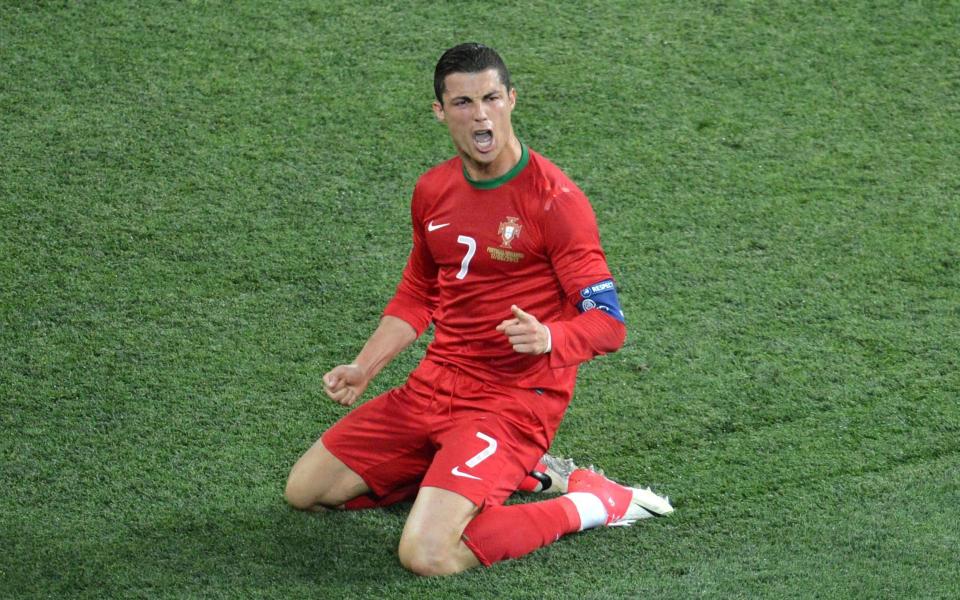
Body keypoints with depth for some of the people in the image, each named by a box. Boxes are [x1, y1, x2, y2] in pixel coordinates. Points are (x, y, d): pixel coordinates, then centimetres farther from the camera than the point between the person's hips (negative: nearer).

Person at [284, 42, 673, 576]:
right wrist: (364, 368, 11)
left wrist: (548, 338, -37)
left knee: (427, 556, -25)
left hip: (515, 401, -8)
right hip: (435, 386, 8)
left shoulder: (554, 199, -15)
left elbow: (608, 323, -16)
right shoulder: (434, 190, 7)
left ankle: (591, 504, -2)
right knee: (306, 490, 9)